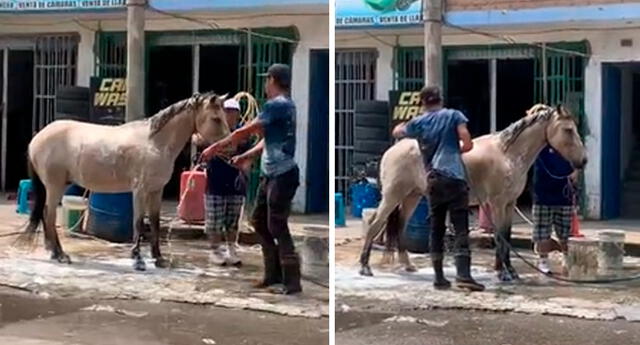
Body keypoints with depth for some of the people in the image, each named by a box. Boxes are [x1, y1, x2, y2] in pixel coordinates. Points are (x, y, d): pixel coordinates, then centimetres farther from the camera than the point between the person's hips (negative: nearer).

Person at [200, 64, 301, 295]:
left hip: (282, 175, -10)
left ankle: (291, 282, -1)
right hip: (271, 174, 10)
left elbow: (245, 132, -14)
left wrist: (215, 148, -6)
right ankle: (273, 274, 20)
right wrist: (248, 156, 19)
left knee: (277, 226, -6)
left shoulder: (276, 105, -15)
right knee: (259, 221, 14)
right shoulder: (285, 105, 15)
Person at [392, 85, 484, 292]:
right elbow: (468, 144, -2)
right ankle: (463, 275, -20)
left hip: (434, 180, 3)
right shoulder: (454, 115, 5)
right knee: (461, 228, -7)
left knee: (437, 230, 10)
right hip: (454, 177, -3)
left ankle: (439, 277, 11)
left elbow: (396, 133, 32)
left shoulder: (418, 122, 13)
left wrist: (403, 124, 53)